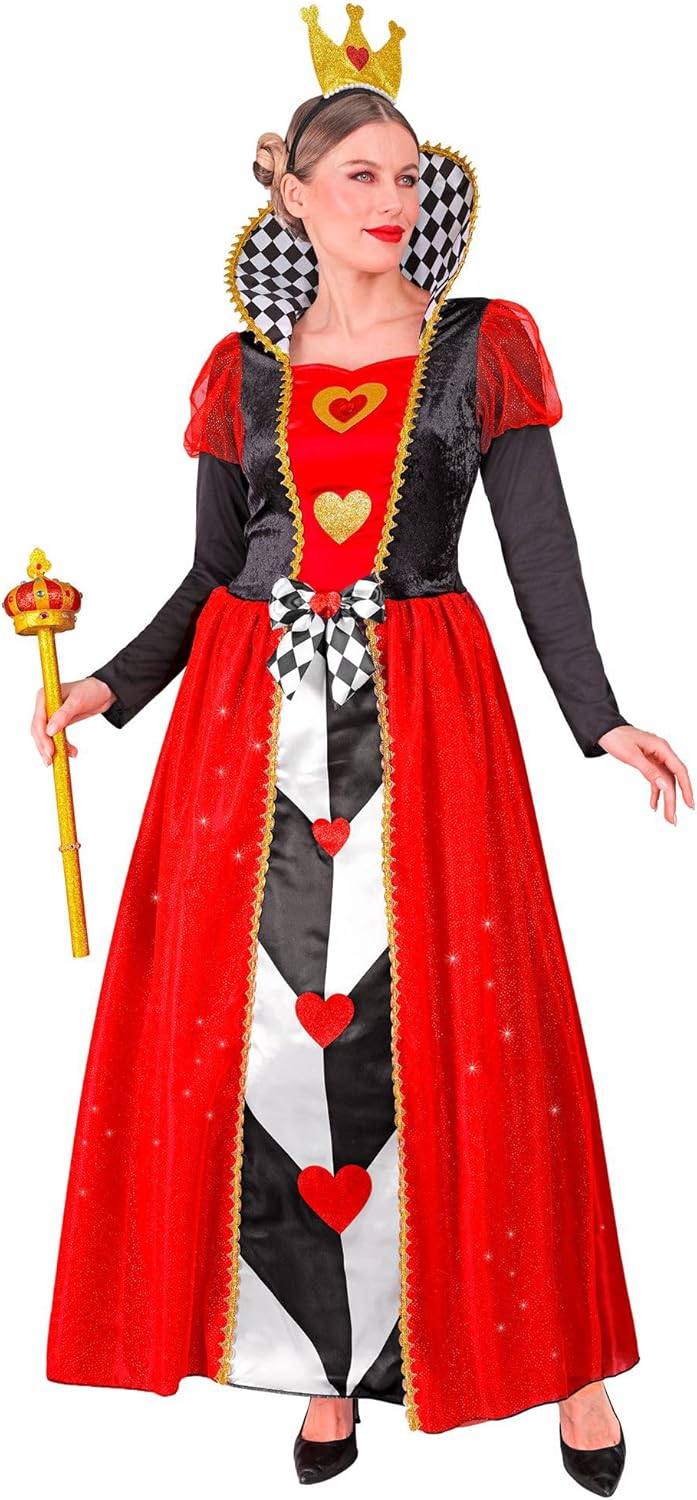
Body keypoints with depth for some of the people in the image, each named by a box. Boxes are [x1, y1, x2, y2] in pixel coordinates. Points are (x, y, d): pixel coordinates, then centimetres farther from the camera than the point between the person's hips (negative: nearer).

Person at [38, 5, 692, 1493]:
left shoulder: (484, 346, 5)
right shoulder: (243, 371, 11)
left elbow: (542, 550, -1)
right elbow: (211, 572, 13)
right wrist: (113, 684, 0)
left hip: (423, 716, -2)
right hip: (251, 719, 3)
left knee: (452, 1021, -2)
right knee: (258, 1020, 1)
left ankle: (557, 1351, 14)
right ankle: (332, 1359, 15)